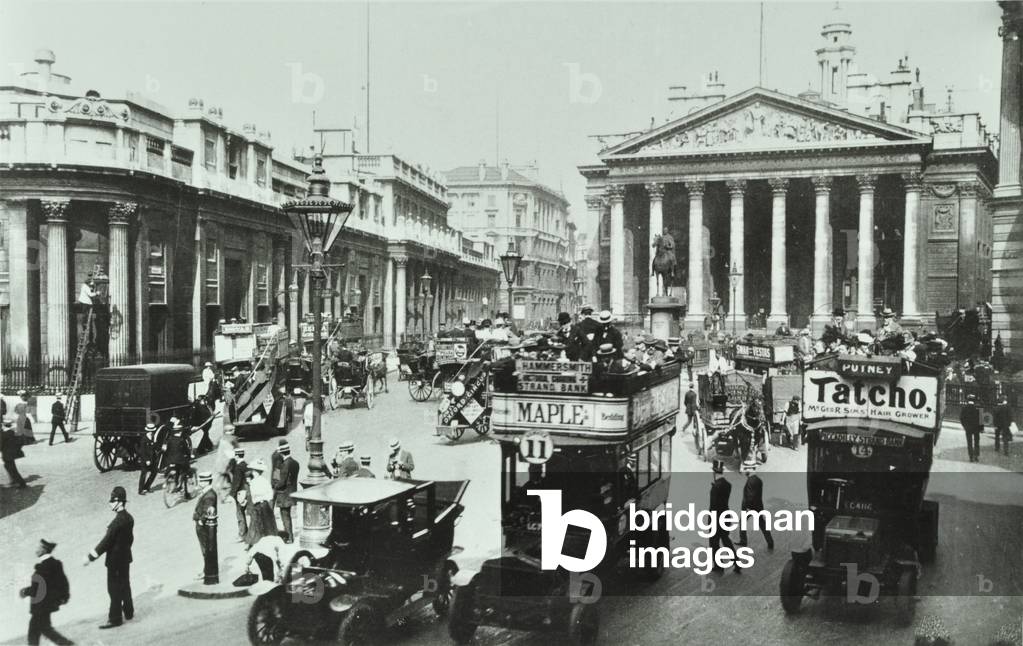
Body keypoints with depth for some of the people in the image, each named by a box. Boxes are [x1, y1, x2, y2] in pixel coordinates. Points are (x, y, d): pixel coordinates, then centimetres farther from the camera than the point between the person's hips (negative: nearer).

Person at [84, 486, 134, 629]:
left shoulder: (117, 522, -26)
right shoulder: (129, 518, 0)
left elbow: (106, 542, -24)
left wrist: (90, 557, -18)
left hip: (115, 560, -8)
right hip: (126, 557, 8)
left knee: (114, 590, 3)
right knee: (125, 585, 21)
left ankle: (115, 618, 12)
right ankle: (128, 611, 33)